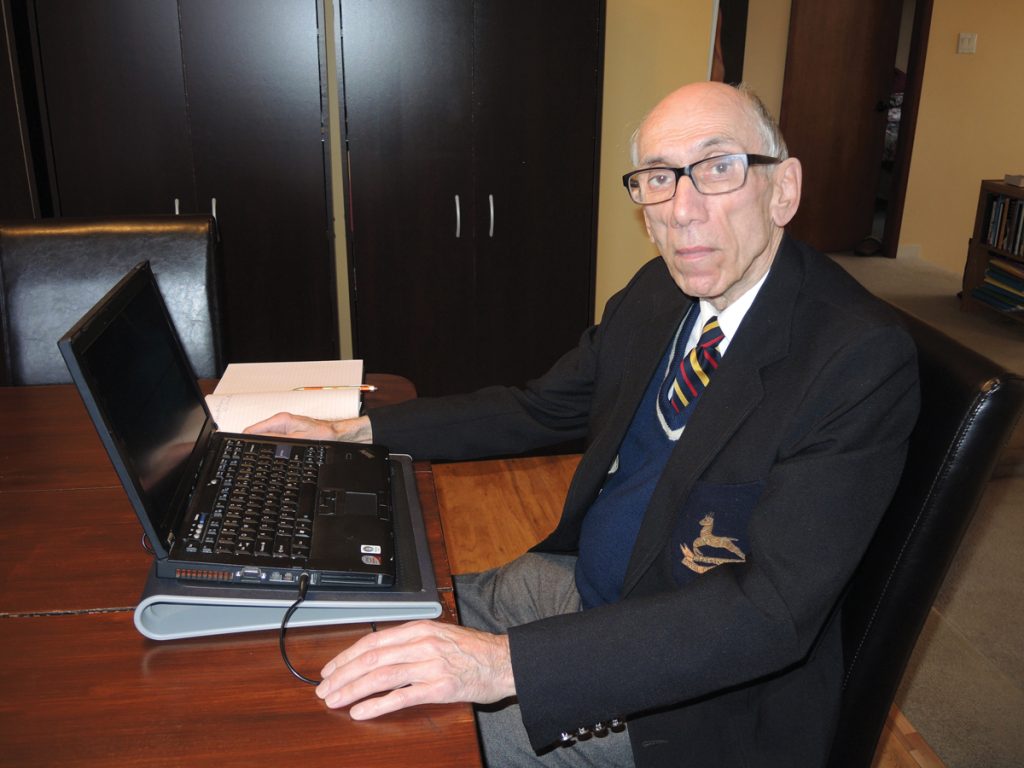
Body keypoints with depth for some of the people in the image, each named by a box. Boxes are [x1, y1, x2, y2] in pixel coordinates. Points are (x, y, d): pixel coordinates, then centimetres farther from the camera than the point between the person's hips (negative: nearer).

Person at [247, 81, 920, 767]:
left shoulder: (863, 357, -25)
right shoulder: (657, 293, -1)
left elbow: (772, 609, -31)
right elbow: (540, 409, 11)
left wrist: (509, 661, -39)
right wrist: (359, 432, 4)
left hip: (706, 685, -6)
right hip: (579, 579, 7)